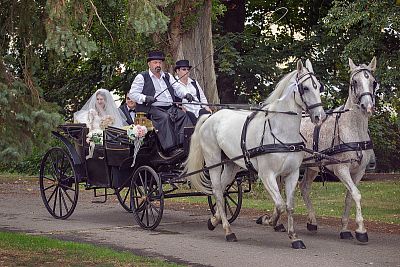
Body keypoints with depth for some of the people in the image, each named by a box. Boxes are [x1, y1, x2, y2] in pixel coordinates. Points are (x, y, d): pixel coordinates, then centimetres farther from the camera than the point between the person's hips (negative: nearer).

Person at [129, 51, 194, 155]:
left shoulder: (168, 77, 26)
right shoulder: (142, 77, 9)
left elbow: (177, 90, 21)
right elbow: (132, 94, 2)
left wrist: (185, 94, -3)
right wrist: (145, 98, -17)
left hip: (171, 107, 5)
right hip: (152, 109, -5)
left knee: (183, 115, -24)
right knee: (164, 117, -35)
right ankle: (171, 149, -42)